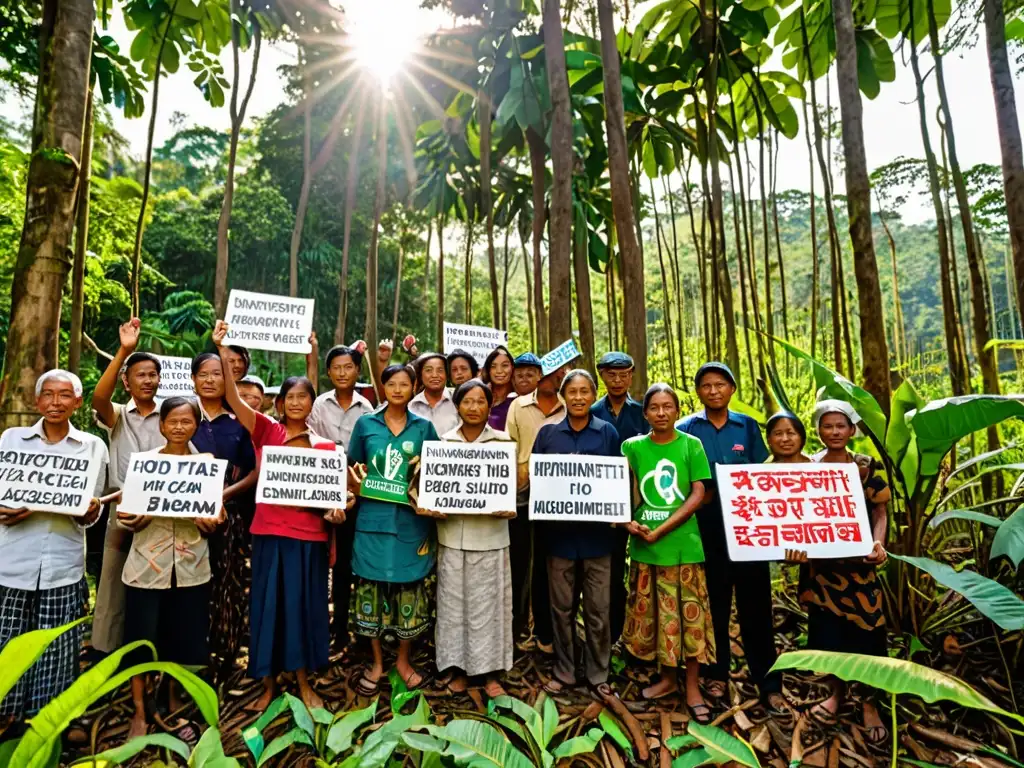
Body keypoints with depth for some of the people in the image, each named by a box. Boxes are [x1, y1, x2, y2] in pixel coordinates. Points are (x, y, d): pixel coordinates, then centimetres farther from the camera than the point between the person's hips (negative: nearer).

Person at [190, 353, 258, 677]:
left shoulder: (238, 423, 7)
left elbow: (255, 472, 6)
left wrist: (226, 493, -10)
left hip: (230, 514, 1)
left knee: (229, 586, 2)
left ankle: (223, 657, 17)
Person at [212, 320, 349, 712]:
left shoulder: (325, 446, 3)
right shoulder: (267, 431, 0)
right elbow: (234, 400, -12)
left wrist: (336, 510, -14)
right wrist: (224, 355, -22)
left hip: (309, 535, 1)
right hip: (269, 531, -1)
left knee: (303, 606, 10)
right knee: (267, 605, 8)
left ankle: (304, 683, 27)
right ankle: (268, 684, 27)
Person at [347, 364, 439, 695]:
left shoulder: (424, 427, 5)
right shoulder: (365, 424, 6)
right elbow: (352, 466, 12)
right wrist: (358, 480, -8)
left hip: (411, 519, 0)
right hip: (373, 517, 1)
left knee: (409, 588, 7)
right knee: (371, 587, 7)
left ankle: (404, 660, 26)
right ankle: (376, 662, 25)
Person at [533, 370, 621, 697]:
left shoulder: (608, 433, 1)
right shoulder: (547, 433, 3)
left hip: (597, 532, -1)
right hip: (559, 532, 1)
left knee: (598, 609, 8)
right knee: (561, 607, 12)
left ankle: (597, 674, 26)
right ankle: (563, 671, 28)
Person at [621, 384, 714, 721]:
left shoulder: (691, 445, -1)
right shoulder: (632, 446, 3)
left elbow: (698, 494, -6)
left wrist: (661, 529, -13)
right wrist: (628, 521, -15)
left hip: (683, 543, -2)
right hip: (644, 545, 2)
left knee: (689, 614, 4)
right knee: (653, 613, 11)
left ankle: (692, 686, 20)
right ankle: (667, 677, 30)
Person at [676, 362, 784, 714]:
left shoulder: (748, 426, 4)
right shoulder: (686, 429, 1)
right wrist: (705, 496, -11)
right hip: (706, 528, 0)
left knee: (755, 604, 4)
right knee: (713, 603, 10)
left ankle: (768, 683, 15)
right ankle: (717, 673, 26)